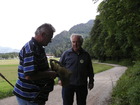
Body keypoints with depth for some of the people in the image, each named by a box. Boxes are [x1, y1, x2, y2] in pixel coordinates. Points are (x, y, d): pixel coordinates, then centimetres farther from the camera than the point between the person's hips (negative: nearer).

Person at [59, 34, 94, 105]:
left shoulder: (86, 55, 4)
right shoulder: (66, 54, 0)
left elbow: (90, 70, 11)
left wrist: (91, 82, 11)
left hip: (82, 85, 2)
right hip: (68, 84, -1)